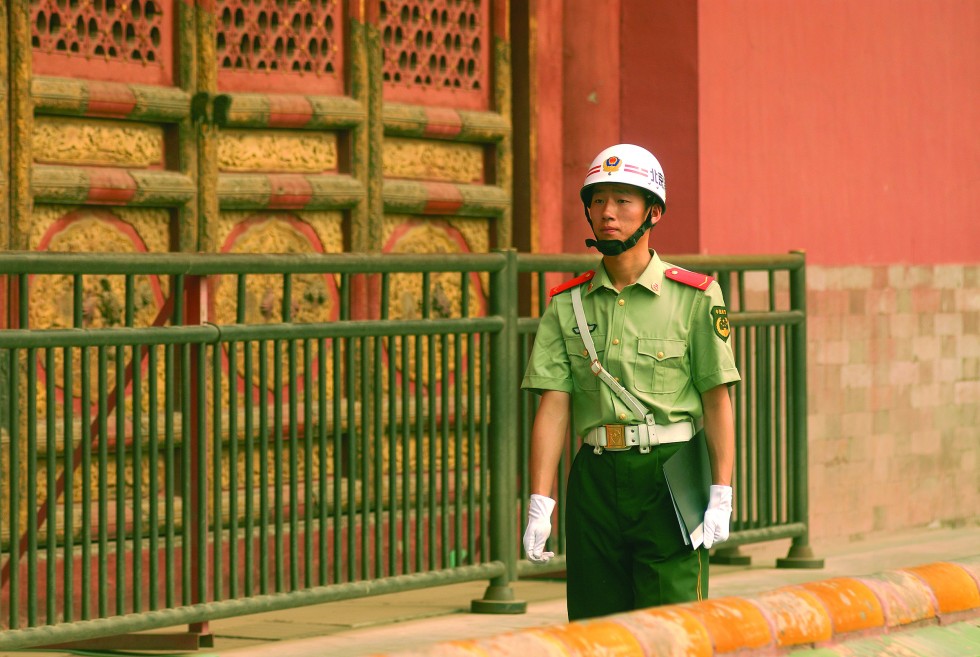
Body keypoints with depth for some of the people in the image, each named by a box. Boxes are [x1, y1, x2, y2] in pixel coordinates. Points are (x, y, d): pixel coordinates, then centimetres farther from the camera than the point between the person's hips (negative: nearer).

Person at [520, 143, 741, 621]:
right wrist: (539, 504, -6)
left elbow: (717, 401, -1)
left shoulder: (695, 297, 1)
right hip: (596, 477, 3)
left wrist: (721, 496, -8)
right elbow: (553, 406, 2)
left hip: (669, 474, -3)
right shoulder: (567, 305, 8)